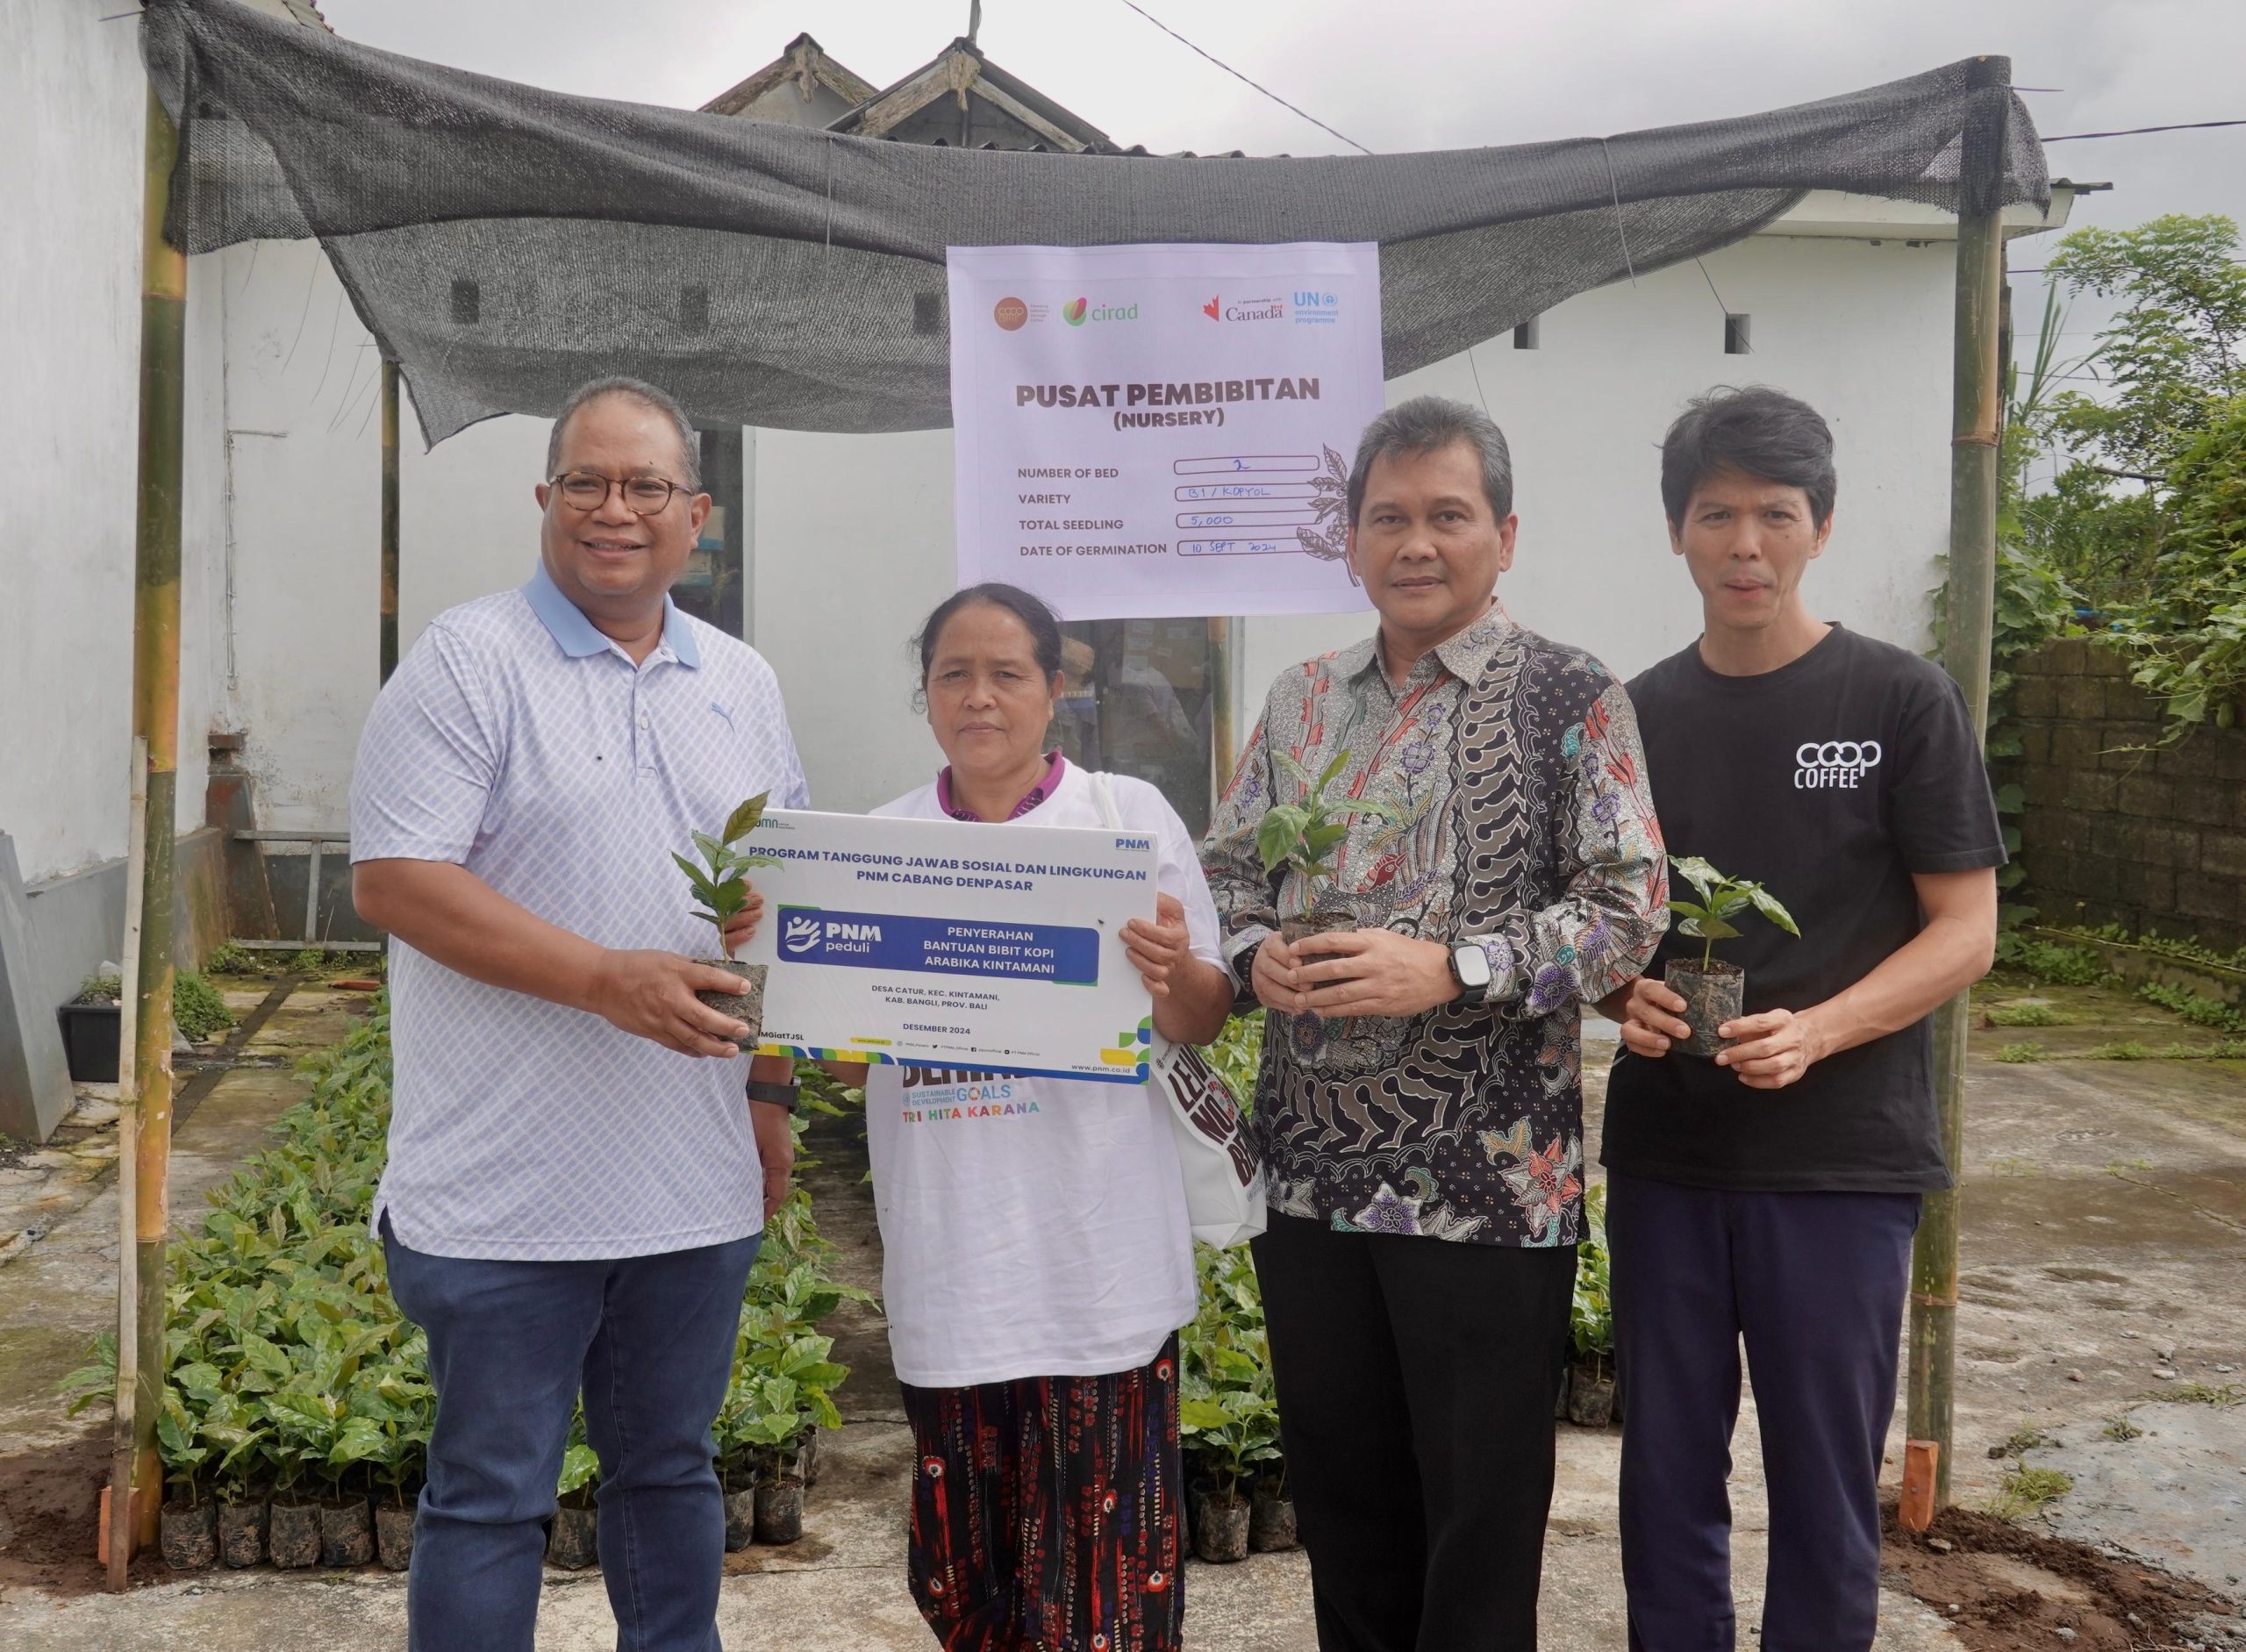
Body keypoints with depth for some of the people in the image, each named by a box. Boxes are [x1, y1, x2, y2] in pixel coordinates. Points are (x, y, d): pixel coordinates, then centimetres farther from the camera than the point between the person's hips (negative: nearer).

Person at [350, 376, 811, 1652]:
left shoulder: (744, 684, 12)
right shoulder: (469, 660, -6)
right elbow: (395, 878, -14)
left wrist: (772, 1092, 13)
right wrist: (612, 979, -21)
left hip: (699, 1185, 5)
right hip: (508, 1194, -5)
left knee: (673, 1472, 18)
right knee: (492, 1497, 6)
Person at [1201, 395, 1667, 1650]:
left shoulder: (1571, 700, -5)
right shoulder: (1302, 701, 11)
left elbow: (1628, 911, -11)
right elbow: (1228, 869, 15)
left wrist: (1449, 971, -22)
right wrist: (1256, 955, -7)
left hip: (1487, 1186, -5)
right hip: (1312, 1171, 5)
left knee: (1481, 1513, 7)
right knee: (1340, 1496, 17)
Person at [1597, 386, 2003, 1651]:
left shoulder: (1903, 702, -4)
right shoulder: (1638, 715, 6)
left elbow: (1966, 932, -6)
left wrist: (1814, 1033, -21)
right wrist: (1625, 998, -10)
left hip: (1841, 1156, -3)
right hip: (1664, 1151, 3)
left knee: (1826, 1485, 7)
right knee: (1667, 1471, 12)